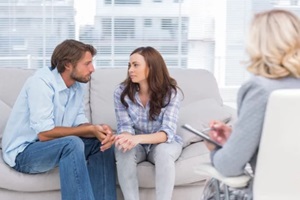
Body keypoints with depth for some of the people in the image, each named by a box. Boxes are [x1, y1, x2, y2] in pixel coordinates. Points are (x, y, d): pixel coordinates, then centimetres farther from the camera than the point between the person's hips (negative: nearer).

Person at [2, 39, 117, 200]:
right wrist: (91, 129, -25)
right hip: (23, 152, -8)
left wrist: (98, 129, -24)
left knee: (101, 142, -4)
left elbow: (79, 123, -1)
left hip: (50, 146, 8)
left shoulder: (78, 85, 0)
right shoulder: (41, 82, -24)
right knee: (73, 143, -32)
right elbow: (44, 133, -29)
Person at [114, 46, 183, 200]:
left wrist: (137, 138, -44)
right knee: (123, 150, -32)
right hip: (136, 143, 1)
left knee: (163, 151, -36)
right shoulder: (121, 92, -11)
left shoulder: (171, 92, -17)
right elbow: (125, 127, -12)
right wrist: (127, 137, -39)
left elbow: (167, 132, -25)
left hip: (163, 143, -1)